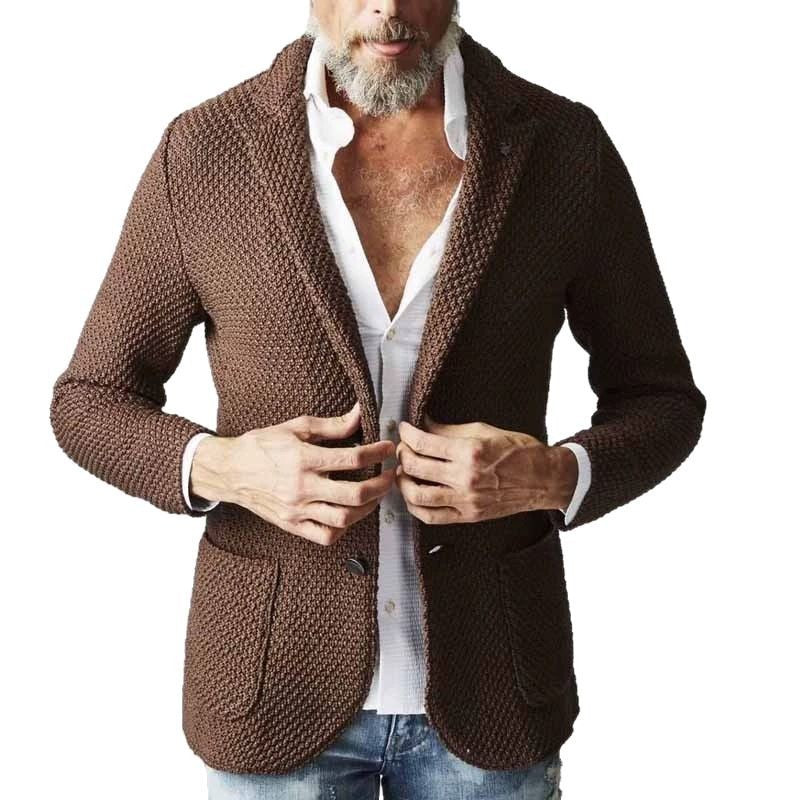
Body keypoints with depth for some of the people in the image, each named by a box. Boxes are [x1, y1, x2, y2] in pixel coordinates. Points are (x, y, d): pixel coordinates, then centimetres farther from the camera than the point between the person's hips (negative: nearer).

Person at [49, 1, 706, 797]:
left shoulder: (564, 147, -8)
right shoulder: (204, 151, -9)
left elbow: (661, 403, 2)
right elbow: (89, 403, 0)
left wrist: (554, 477, -19)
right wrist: (219, 468, -21)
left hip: (488, 682, 1)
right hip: (278, 678, 0)